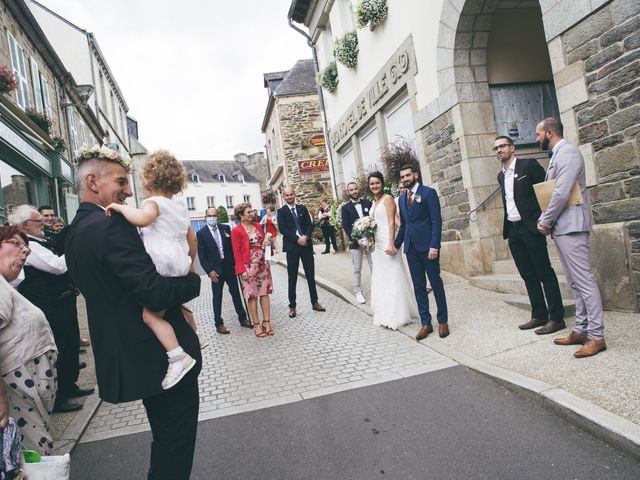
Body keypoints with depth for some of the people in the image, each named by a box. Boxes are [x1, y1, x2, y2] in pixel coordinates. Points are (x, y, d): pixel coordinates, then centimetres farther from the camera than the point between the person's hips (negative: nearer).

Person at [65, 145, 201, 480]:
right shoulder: (111, 225, -21)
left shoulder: (77, 230, 10)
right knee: (176, 442, 8)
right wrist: (193, 280, -11)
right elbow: (154, 293, -29)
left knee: (165, 439, 25)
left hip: (128, 357, 10)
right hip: (163, 355, -10)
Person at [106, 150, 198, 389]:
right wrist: (190, 264, 31)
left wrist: (120, 207, -18)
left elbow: (142, 218, -34)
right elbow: (192, 239, 21)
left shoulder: (153, 202, -9)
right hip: (181, 266, 9)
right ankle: (194, 340, 44)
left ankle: (177, 357, -23)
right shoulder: (180, 207, 17)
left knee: (150, 314, -13)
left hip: (162, 268, -9)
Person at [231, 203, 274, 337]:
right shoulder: (236, 231, -7)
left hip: (263, 264, 5)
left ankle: (267, 322, 14)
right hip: (249, 266, -5)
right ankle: (256, 324, 11)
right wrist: (242, 270, -14)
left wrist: (266, 242, -3)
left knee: (265, 293, 6)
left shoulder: (257, 225, 9)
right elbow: (237, 252, -8)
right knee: (252, 295, 1)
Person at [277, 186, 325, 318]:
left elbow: (310, 224, 6)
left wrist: (306, 236, -13)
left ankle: (314, 302, 20)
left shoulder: (302, 208, 11)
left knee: (311, 275, 9)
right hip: (292, 247, -3)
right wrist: (297, 239, -16)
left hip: (306, 245, 3)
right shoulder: (281, 211, 1)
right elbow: (282, 229, -9)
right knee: (292, 278, 3)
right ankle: (292, 306, 11)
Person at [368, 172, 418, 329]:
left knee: (392, 278, -3)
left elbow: (391, 222, -15)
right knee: (380, 279, 12)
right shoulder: (373, 202, 16)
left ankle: (397, 315, 5)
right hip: (377, 244, 9)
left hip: (387, 242, -8)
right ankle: (386, 315, 22)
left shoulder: (388, 198, -7)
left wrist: (391, 244, -22)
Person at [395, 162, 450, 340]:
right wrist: (396, 245, 14)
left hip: (427, 246, -5)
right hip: (411, 247, 5)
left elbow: (436, 221, -9)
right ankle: (426, 323, 16)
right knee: (418, 287, 7)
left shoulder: (428, 193, -4)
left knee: (436, 284, 5)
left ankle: (443, 321, 17)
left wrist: (434, 246, -16)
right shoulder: (402, 199, 14)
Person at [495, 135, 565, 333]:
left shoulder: (528, 164, -4)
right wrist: (506, 229, 14)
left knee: (545, 273, -2)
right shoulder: (501, 175, 16)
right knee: (528, 276, 10)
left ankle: (556, 318, 5)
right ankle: (539, 315, 19)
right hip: (513, 231, 7)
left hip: (530, 228, -7)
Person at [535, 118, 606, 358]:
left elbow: (561, 194, -20)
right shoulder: (558, 155, 19)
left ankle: (596, 337, -2)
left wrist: (546, 222, -9)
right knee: (575, 283, 12)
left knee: (584, 281, -7)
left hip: (570, 227, -10)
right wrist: (545, 220, 8)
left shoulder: (567, 153, -11)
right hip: (561, 228, 10)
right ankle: (581, 331, 20)